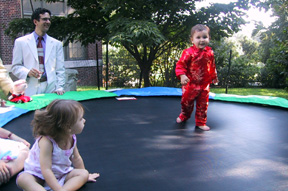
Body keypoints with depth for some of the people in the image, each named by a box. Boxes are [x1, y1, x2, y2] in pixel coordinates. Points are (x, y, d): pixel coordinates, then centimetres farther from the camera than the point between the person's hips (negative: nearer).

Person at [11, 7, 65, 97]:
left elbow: (60, 69, 10)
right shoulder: (20, 42, 8)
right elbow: (15, 67, 8)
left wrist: (59, 88, -4)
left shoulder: (56, 44, 12)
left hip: (51, 90, 1)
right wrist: (27, 72, -13)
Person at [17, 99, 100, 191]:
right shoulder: (46, 142, -31)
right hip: (39, 175, -6)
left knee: (84, 173, -14)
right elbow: (46, 170, -33)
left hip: (60, 174, 6)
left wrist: (83, 176, 19)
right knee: (23, 179, -34)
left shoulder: (71, 138, -9)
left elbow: (76, 158, 9)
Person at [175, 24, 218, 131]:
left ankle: (201, 122, 24)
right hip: (190, 84, -3)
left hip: (205, 85, 3)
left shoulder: (209, 52, 1)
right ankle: (184, 115, 39)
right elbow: (180, 65, -17)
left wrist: (214, 77, 25)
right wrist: (182, 75, -32)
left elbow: (212, 66, 15)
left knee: (203, 105, 9)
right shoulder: (188, 52, -16)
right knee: (186, 102, 11)